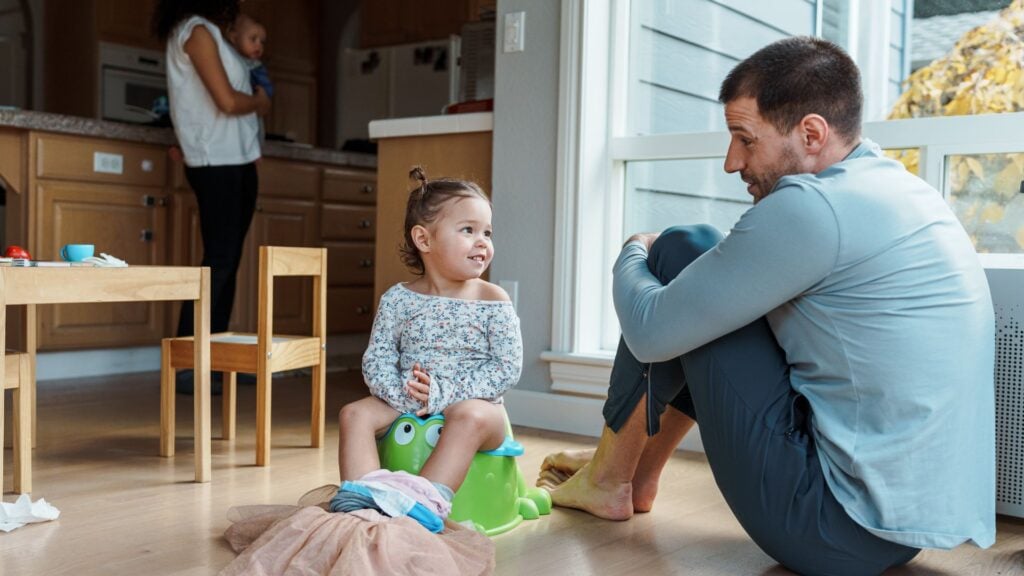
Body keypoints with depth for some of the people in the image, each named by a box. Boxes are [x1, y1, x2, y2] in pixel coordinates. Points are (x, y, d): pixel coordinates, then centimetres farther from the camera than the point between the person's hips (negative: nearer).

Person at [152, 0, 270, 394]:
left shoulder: (207, 33, 20)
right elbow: (228, 101, -15)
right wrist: (260, 101, 2)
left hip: (236, 160, 9)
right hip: (217, 162, -9)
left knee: (226, 262, 8)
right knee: (218, 262, -11)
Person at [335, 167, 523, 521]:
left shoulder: (493, 302, -2)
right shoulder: (398, 299, 3)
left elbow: (508, 368, -9)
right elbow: (375, 360, 1)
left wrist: (442, 393, -18)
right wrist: (402, 393, -21)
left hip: (473, 403, -3)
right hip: (405, 404, 3)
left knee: (471, 416, -35)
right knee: (354, 413, -18)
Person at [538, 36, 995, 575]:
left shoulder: (810, 207, -20)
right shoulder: (900, 187, 9)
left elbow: (651, 334, -14)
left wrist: (634, 254, 7)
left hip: (838, 531, -9)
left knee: (683, 252, -2)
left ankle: (609, 480, 14)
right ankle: (637, 474, 31)